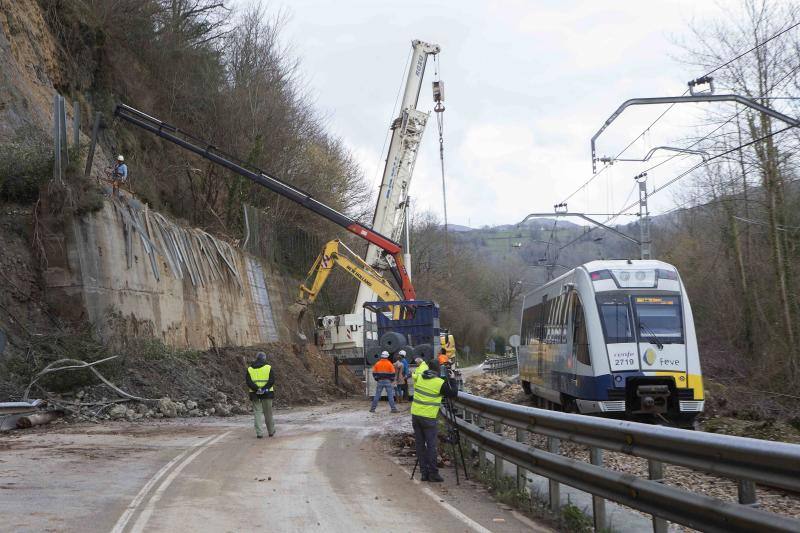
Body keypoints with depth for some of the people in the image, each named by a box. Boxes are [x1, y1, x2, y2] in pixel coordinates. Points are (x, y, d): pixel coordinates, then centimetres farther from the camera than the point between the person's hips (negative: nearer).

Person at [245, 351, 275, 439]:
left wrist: (257, 389, -16)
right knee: (268, 413, 11)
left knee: (257, 413, 3)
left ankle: (259, 433, -4)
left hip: (255, 394, 1)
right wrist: (264, 389, -18)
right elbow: (272, 380, -12)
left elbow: (248, 382, -7)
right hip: (267, 394, -1)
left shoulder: (250, 369, 5)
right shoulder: (268, 368, 0)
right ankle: (271, 431, 22)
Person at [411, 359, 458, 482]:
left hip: (415, 414, 5)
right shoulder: (440, 383, -10)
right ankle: (433, 473, 3)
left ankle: (424, 472, 12)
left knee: (419, 444, 9)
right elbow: (453, 394, -2)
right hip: (429, 417, -5)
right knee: (431, 445, 1)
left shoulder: (419, 378, 4)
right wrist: (453, 382, 12)